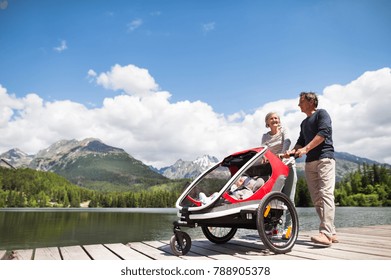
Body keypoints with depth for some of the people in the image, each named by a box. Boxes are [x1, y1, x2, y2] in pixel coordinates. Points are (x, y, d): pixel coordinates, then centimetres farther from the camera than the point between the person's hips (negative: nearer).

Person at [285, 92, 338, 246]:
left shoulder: (321, 113, 4)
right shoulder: (304, 123, 26)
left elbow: (323, 132, -11)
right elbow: (301, 142, 21)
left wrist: (306, 149, -17)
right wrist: (292, 151, 1)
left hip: (324, 158, -7)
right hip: (310, 162, 8)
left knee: (325, 194, -17)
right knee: (316, 199, 1)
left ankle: (326, 233, -22)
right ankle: (331, 233, 6)